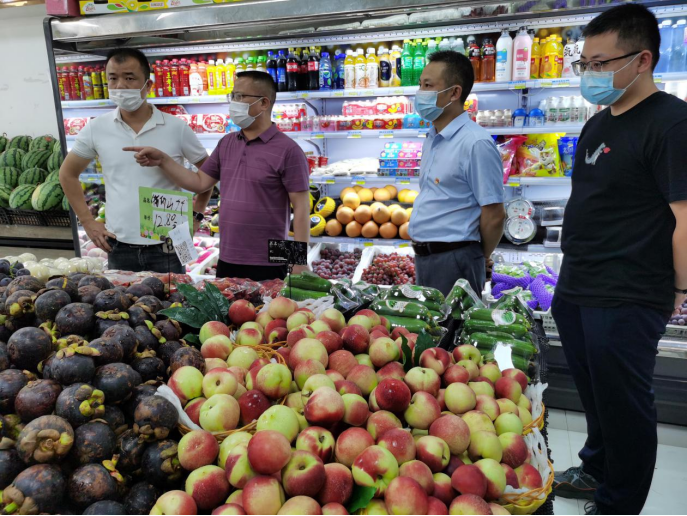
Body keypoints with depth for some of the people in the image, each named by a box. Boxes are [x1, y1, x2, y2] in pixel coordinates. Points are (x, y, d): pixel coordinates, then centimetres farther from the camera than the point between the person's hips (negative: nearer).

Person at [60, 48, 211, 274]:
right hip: (119, 249, 2)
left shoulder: (176, 128, -6)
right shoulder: (96, 129, 0)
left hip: (167, 248, -2)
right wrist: (88, 222, 6)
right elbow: (68, 174, 13)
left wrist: (195, 216, 0)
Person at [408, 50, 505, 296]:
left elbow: (494, 215, -16)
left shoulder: (476, 143, -17)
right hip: (423, 257, 8)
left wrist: (480, 259, -2)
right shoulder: (432, 140, 11)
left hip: (453, 260, -8)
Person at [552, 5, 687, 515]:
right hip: (576, 291, 9)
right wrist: (574, 273, 17)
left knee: (623, 406, 8)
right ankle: (597, 470, 44)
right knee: (595, 395, 23)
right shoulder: (598, 124, 12)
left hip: (625, 302, -8)